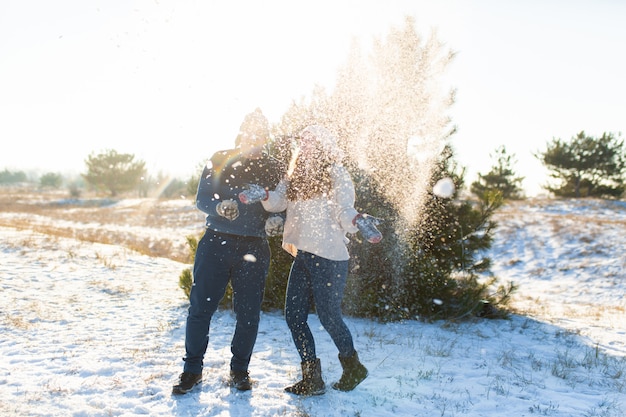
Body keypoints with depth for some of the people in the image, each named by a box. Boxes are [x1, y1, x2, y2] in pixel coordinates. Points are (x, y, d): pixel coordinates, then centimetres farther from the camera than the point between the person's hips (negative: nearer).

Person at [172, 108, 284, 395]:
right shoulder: (219, 160, 6)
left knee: (248, 312, 5)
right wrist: (220, 207, -22)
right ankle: (192, 369, 14)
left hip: (253, 249, 1)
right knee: (201, 306, -1)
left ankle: (239, 370, 22)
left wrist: (275, 220, -15)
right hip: (216, 242, 0)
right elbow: (202, 199, 0)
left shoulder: (272, 169, 8)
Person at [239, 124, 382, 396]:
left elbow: (344, 212, -12)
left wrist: (357, 221, -34)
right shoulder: (296, 176, 14)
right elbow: (279, 201, 2)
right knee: (294, 315, 6)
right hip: (302, 255, 7)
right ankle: (312, 380, 16)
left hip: (329, 257, -7)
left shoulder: (336, 175, -4)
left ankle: (352, 367, 25)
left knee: (329, 316, -1)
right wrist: (263, 196, -20)